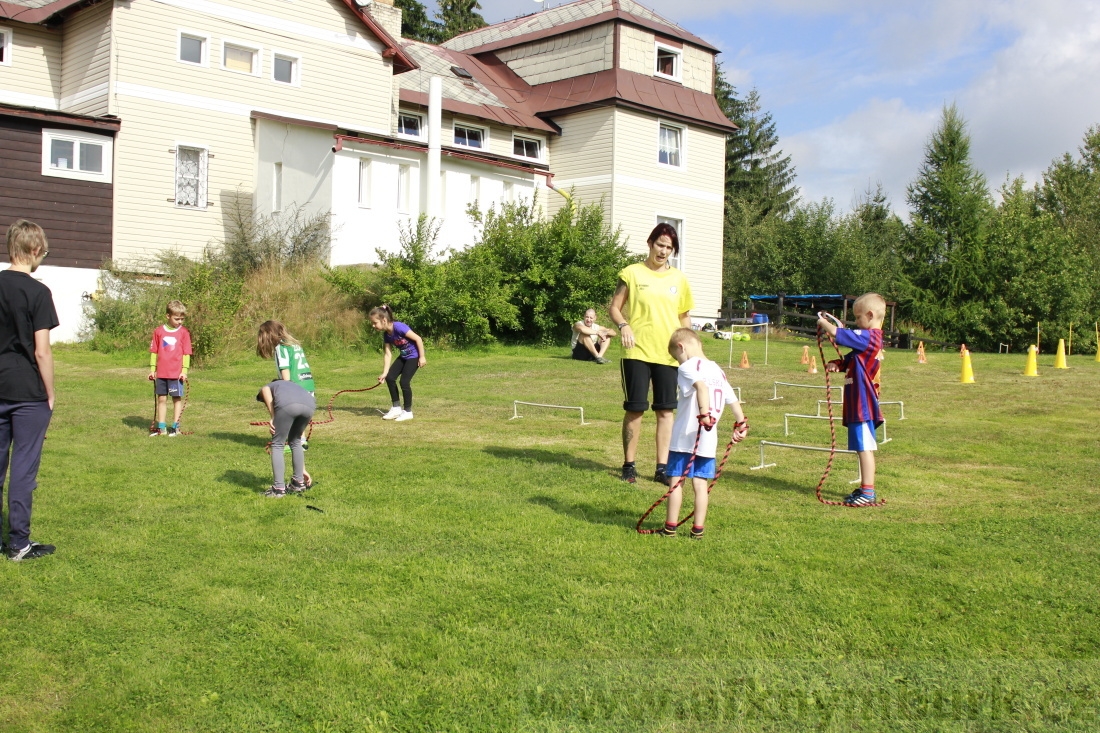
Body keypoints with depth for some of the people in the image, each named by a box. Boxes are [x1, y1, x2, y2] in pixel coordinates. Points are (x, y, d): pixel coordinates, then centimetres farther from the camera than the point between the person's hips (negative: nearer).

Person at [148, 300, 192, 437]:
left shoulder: (184, 332, -1)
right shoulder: (158, 331, 3)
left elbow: (186, 353, 0)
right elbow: (154, 351, 9)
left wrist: (184, 370, -6)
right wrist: (152, 369, 6)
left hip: (176, 373, -2)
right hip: (161, 373, 2)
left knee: (177, 398, 4)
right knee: (161, 399, 8)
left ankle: (175, 426, 12)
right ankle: (161, 427, 16)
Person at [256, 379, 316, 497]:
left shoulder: (268, 386, 39)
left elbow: (265, 391, 6)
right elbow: (299, 439, 44)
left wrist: (273, 418, 7)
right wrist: (303, 469, 46)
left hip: (287, 405, -5)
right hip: (309, 405, 5)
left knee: (277, 445, 13)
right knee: (295, 441, 29)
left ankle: (279, 489, 12)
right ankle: (299, 482, 33)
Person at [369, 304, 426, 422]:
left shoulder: (398, 327, -29)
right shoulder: (386, 335, -5)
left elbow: (418, 339, -25)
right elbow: (388, 354, -4)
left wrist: (422, 357, -20)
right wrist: (384, 373, -11)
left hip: (414, 355, -8)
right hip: (403, 356, 8)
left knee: (404, 381, -12)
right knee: (390, 377, 1)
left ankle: (408, 412, 4)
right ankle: (396, 408, 13)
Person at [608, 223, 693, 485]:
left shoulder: (679, 279, 10)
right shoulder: (632, 273, 1)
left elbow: (684, 316, 17)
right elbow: (615, 307, 2)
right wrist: (623, 325, -17)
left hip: (668, 353, 3)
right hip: (637, 352, -3)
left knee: (665, 410, 4)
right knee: (635, 409, 0)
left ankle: (662, 467, 11)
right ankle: (629, 464, 13)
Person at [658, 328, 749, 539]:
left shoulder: (687, 367, -7)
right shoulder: (718, 370, 15)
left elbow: (701, 386, -27)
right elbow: (733, 400, 17)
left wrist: (704, 413, -37)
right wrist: (741, 425, 24)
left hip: (685, 436, -6)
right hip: (709, 440, 6)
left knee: (677, 480, 2)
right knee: (700, 483, 9)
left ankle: (670, 527, 6)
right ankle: (698, 529, 11)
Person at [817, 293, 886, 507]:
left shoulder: (868, 337, -16)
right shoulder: (872, 338, 16)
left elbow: (838, 334, -22)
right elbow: (850, 360, 21)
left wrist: (823, 322, -3)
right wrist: (837, 364, -1)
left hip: (863, 403, -10)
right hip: (858, 403, 10)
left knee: (865, 447, -7)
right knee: (863, 448, 15)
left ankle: (868, 492, -4)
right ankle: (865, 488, 24)